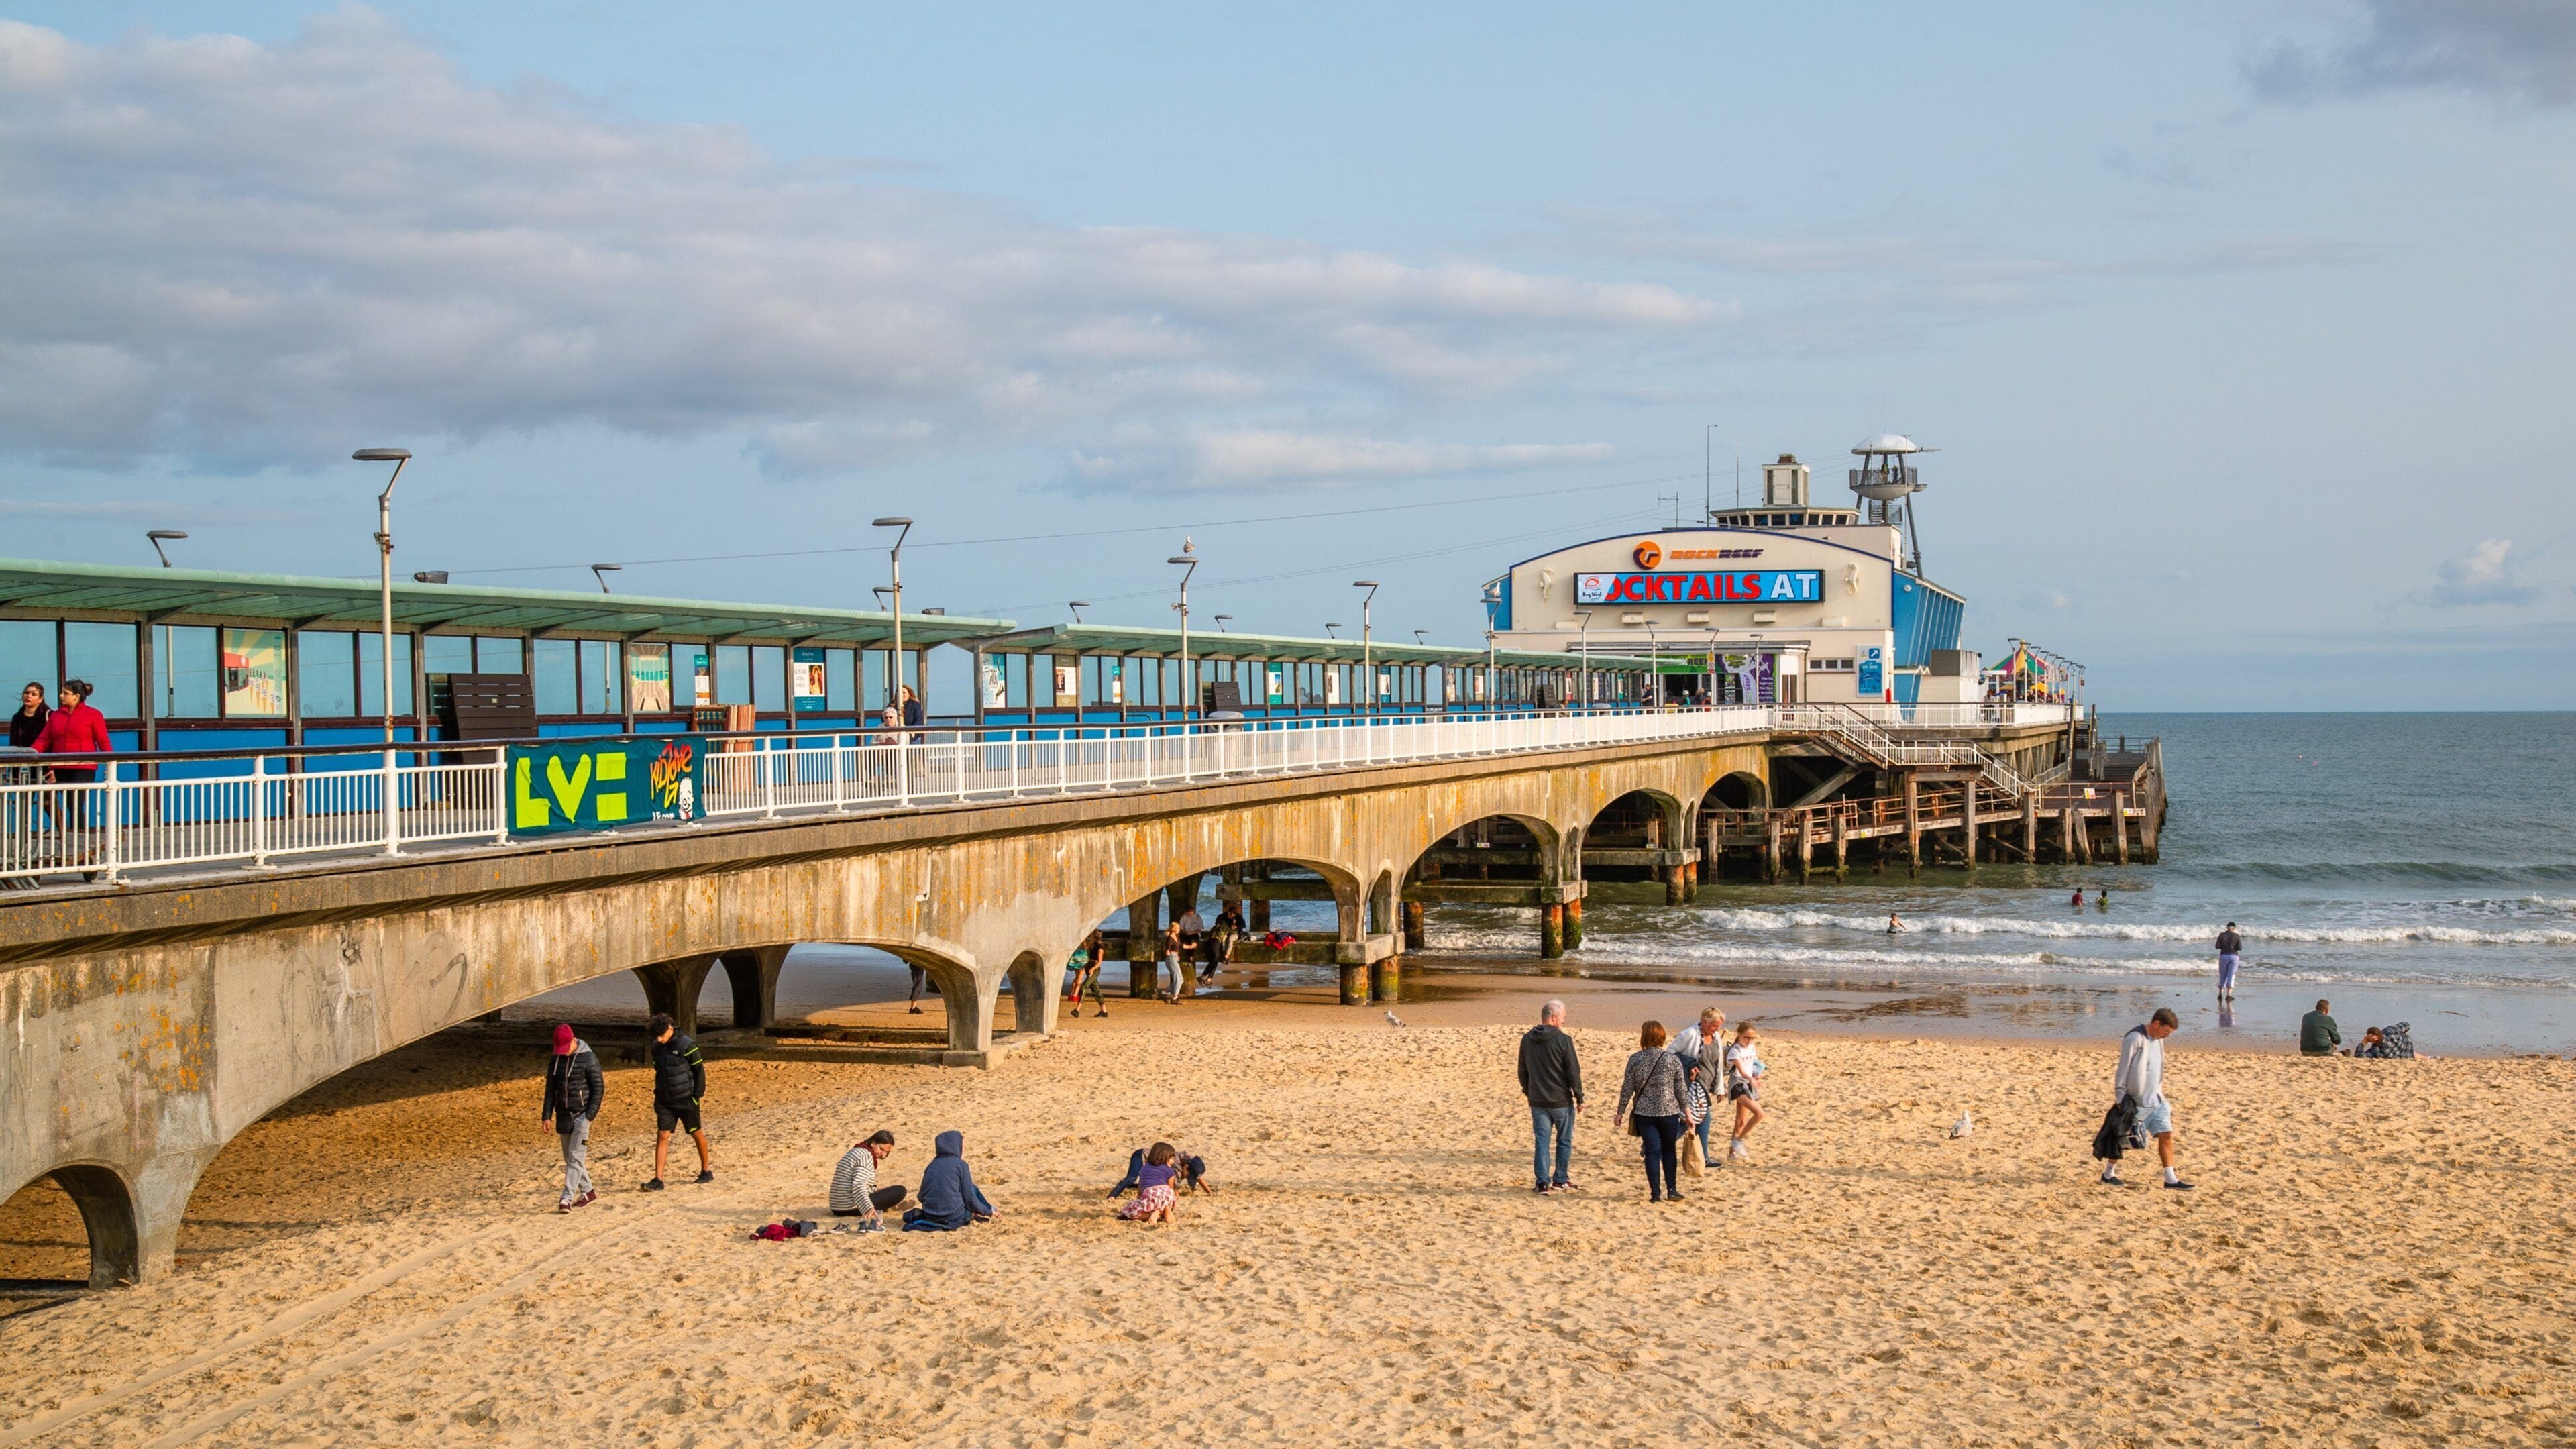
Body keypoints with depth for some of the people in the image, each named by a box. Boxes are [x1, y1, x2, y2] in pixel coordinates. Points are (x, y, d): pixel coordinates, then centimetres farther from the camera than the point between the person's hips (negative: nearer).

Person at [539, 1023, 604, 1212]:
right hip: (563, 1115, 6)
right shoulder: (556, 1060, 6)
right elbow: (551, 1088, 13)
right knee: (569, 1158, 10)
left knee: (575, 1157, -11)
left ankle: (567, 1198, -15)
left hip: (581, 1114, -6)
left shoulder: (588, 1058, -9)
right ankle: (588, 1192, 23)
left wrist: (590, 1115, -13)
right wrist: (547, 1115, 7)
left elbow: (599, 1088, -8)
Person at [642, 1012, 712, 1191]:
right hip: (665, 1102, 4)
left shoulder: (686, 1046, -14)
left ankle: (706, 1171, 28)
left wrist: (698, 1096, -11)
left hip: (686, 1101, -4)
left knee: (697, 1134, 11)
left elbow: (700, 1071, -9)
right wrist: (658, 1094, 12)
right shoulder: (656, 1048, 3)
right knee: (662, 1136, -5)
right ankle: (658, 1180, -8)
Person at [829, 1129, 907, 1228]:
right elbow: (859, 1185, -26)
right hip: (852, 1208, -10)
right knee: (900, 1190, -8)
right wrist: (868, 1208, -38)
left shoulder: (857, 1152, 20)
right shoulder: (866, 1156, -12)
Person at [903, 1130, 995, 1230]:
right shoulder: (961, 1164, -3)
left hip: (930, 1217, 5)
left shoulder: (932, 1165, 11)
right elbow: (970, 1198, -3)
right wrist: (989, 1212, 12)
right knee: (972, 1189, 20)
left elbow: (921, 1197, 13)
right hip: (954, 1218, -5)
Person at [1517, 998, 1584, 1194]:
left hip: (1537, 1102, 4)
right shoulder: (1563, 1040, -12)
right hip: (1561, 1101, -4)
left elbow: (1523, 1071, 13)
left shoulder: (1527, 1040, 4)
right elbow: (1574, 1072, -11)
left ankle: (1542, 1182, -1)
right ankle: (1560, 1181, 15)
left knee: (1541, 1142, 6)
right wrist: (1579, 1098, -2)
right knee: (1564, 1141, 11)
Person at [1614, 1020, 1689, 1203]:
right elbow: (1680, 1089, -1)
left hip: (1645, 1113, 0)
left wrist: (1620, 1112, 7)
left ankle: (1655, 1193, -1)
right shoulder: (1673, 1059, -4)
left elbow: (1627, 1088, -2)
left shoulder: (1635, 1059, -4)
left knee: (1652, 1152, 2)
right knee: (1669, 1151, 15)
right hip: (1669, 1112, 0)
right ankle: (1671, 1190, 12)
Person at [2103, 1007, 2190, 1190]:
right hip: (2136, 1102, -7)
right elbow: (2123, 1070, -15)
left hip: (2156, 1100, 7)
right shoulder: (2135, 1039, -17)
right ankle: (2108, 1173, 21)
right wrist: (2121, 1099, -15)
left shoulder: (2158, 1040, 9)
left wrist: (2160, 1094, 19)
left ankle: (2171, 1179, 1)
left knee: (2167, 1135, -1)